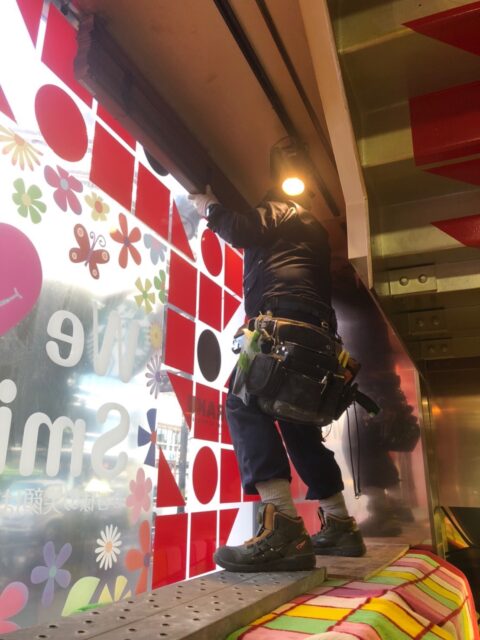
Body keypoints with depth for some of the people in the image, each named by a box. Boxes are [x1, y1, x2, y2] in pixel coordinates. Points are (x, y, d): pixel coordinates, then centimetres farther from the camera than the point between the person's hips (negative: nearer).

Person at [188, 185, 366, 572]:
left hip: (286, 317, -9)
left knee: (245, 405, -23)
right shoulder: (310, 227, 40)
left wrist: (210, 208, 15)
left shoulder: (280, 210, 15)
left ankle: (284, 529, -36)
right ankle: (340, 526, 19)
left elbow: (243, 231, -2)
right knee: (299, 426, 12)